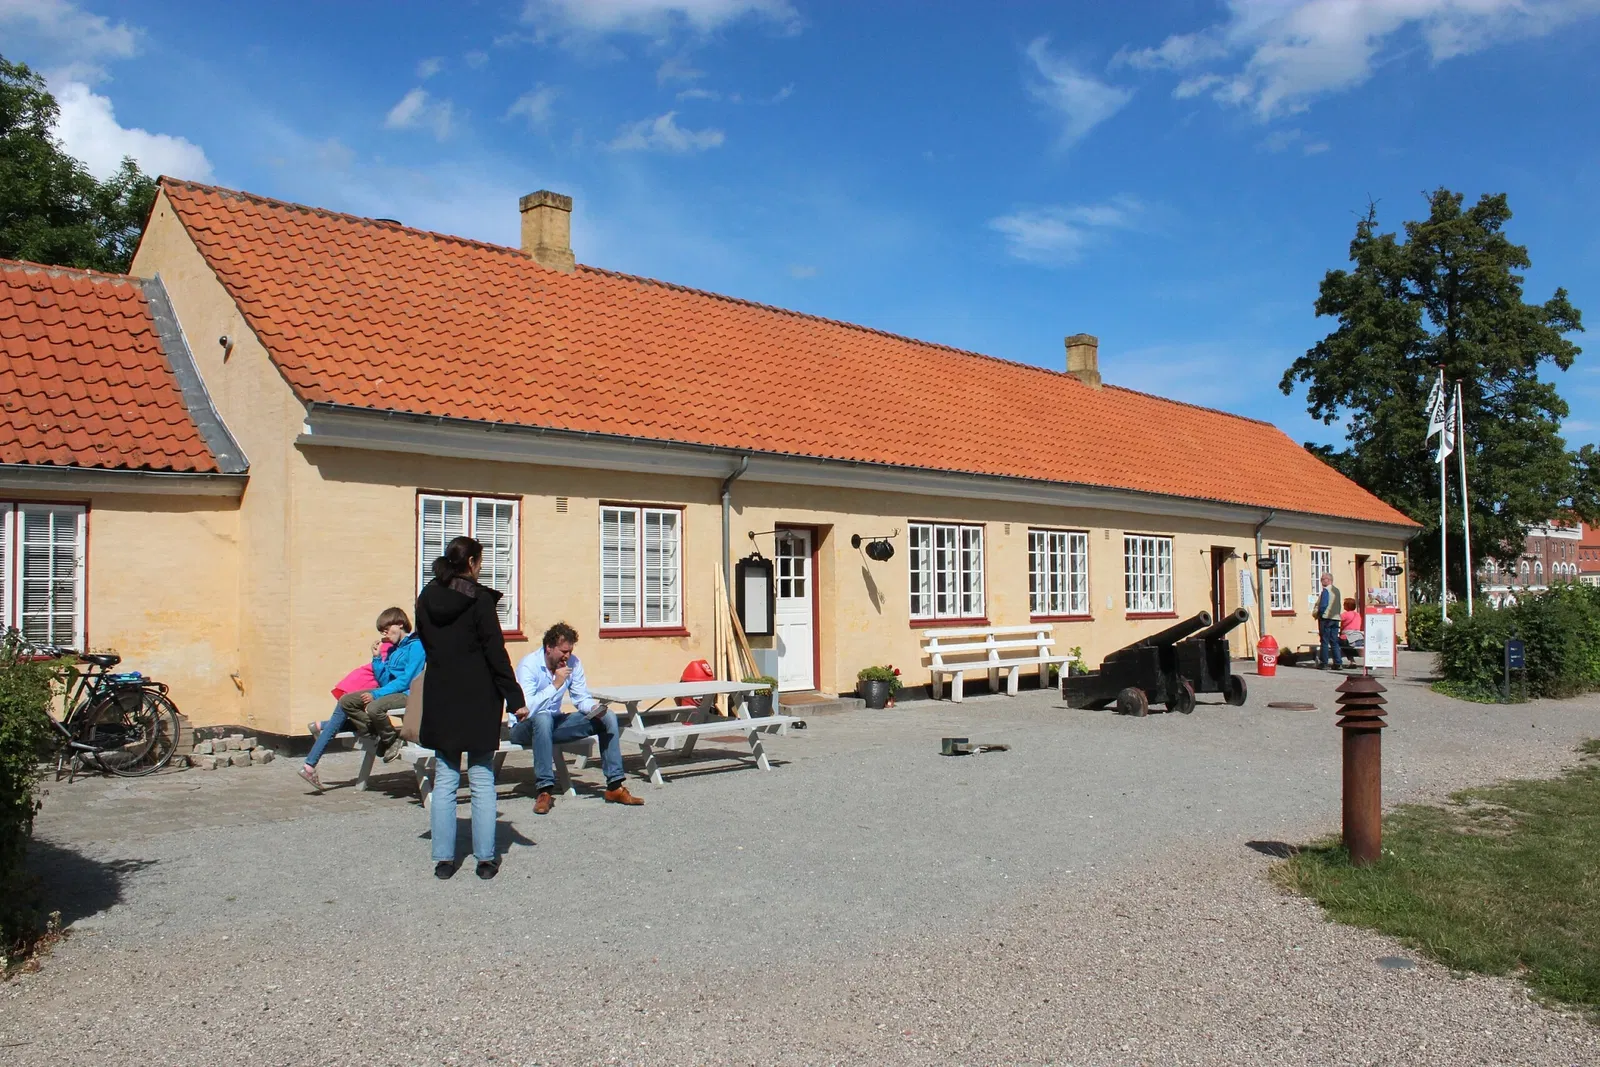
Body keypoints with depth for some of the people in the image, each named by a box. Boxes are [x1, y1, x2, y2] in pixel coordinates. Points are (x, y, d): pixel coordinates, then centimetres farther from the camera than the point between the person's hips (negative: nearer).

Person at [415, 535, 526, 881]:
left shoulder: (426, 598, 4)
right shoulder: (479, 599, -12)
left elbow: (426, 644, 12)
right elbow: (496, 652, -12)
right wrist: (514, 697, -8)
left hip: (440, 699, 4)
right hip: (479, 700, -4)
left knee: (444, 781, 10)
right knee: (482, 781, 4)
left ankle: (443, 859, 12)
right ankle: (485, 859, 8)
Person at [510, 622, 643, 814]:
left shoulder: (573, 663, -5)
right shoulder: (529, 665, -22)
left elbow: (582, 699, 2)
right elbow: (527, 710, -33)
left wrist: (595, 708, -21)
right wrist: (556, 685, -34)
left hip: (554, 723, 6)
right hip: (525, 728, -6)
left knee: (608, 716, -10)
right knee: (543, 718, -41)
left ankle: (615, 786, -12)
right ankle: (544, 790, -36)